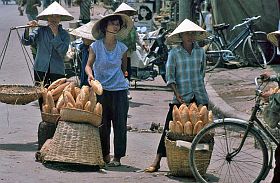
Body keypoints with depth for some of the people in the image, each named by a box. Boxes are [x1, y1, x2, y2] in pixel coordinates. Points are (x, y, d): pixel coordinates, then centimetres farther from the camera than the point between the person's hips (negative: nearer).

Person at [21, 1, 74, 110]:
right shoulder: (41, 31, 3)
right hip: (41, 69, 1)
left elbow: (63, 52, -13)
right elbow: (26, 42, -6)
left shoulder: (64, 34, 2)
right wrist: (27, 29, -23)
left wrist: (56, 34, -14)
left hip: (57, 71, -1)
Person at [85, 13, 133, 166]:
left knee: (119, 123, -2)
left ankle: (117, 156, 5)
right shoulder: (95, 46, -1)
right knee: (102, 124, 3)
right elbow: (88, 65, -2)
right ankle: (104, 154, 17)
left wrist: (117, 78, 11)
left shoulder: (122, 48, 4)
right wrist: (90, 74, -20)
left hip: (119, 89, 1)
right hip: (101, 89, -1)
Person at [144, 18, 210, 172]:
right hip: (181, 98, -3)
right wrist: (178, 95, -14)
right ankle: (157, 162, -2)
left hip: (199, 97, 3)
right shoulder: (174, 53, -3)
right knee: (169, 129, -5)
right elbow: (169, 77, -6)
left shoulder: (200, 51, 7)